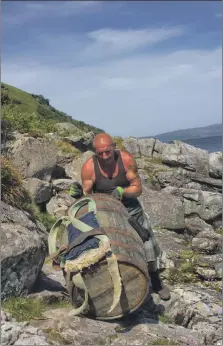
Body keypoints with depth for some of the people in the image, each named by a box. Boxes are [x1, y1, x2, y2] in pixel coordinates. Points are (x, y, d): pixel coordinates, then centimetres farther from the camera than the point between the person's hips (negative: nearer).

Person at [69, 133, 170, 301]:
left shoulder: (126, 159, -21)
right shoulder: (88, 167, -22)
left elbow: (138, 189, -15)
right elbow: (87, 195, -16)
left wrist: (122, 191, -34)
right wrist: (78, 194, -38)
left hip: (129, 207, 1)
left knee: (146, 245, 8)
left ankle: (156, 282, 32)